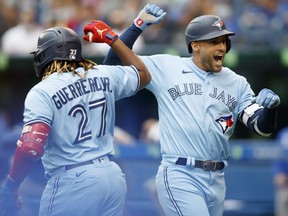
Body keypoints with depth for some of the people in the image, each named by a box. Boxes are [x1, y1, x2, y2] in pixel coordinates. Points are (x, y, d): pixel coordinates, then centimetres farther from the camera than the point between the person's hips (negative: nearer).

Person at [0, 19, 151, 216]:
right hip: (113, 177, 6)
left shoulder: (42, 92, -10)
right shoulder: (104, 76, 7)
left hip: (71, 185, -6)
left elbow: (31, 147, -22)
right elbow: (143, 75, 27)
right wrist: (111, 38, 30)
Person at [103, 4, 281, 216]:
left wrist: (270, 107, -20)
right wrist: (139, 24, -6)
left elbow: (263, 127, 3)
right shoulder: (165, 68, 1)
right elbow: (113, 64, 1)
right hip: (179, 177, -5)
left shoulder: (237, 83, 9)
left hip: (216, 181, 5)